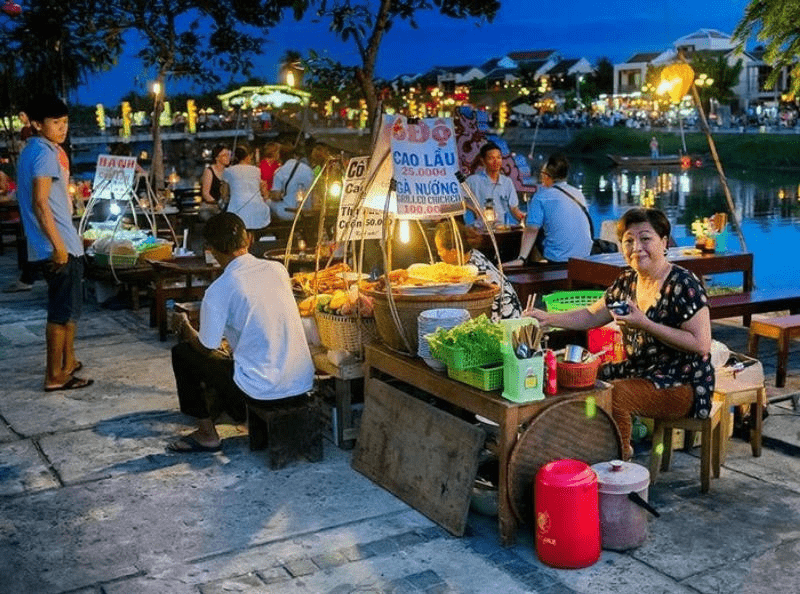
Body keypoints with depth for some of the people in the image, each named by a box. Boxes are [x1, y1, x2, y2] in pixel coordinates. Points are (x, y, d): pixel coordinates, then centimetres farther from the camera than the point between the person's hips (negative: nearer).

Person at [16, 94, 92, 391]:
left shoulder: (34, 151, 16)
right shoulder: (45, 153, -15)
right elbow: (40, 203, -23)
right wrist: (58, 245, -23)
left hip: (63, 243, 10)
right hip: (58, 245, -10)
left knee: (67, 307, 20)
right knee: (62, 311, -3)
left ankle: (68, 362, 32)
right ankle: (55, 375, 4)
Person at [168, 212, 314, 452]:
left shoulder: (219, 290, -14)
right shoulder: (278, 269, 4)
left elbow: (206, 348, -2)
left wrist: (184, 326, 18)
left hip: (263, 390, -6)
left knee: (182, 353, 12)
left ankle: (206, 434, 19)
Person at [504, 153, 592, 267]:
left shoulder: (541, 197, -8)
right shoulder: (578, 194, 10)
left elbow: (531, 231, -14)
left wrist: (521, 258, -15)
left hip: (558, 259, -6)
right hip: (585, 256, 6)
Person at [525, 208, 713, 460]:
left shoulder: (683, 284, -17)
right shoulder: (627, 281, 7)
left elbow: (701, 344, -22)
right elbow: (591, 316, 13)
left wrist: (645, 324, -26)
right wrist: (547, 318, -2)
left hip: (682, 383, -8)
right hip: (639, 370, 8)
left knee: (613, 395, -28)